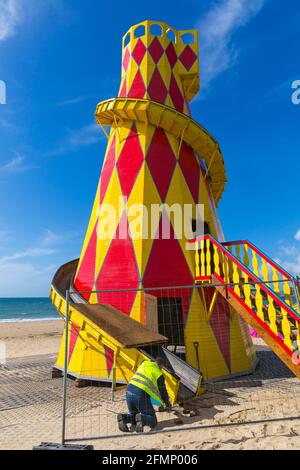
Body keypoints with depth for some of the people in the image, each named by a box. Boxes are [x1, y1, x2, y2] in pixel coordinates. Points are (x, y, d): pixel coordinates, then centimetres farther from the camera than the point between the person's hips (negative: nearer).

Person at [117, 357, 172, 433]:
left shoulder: (142, 364, 22)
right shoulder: (159, 374, 10)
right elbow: (162, 391, 18)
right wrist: (167, 405, 37)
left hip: (129, 390, 5)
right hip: (141, 394, -5)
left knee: (132, 414, 28)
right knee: (153, 421, 8)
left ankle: (123, 418, -3)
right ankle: (142, 418, -23)